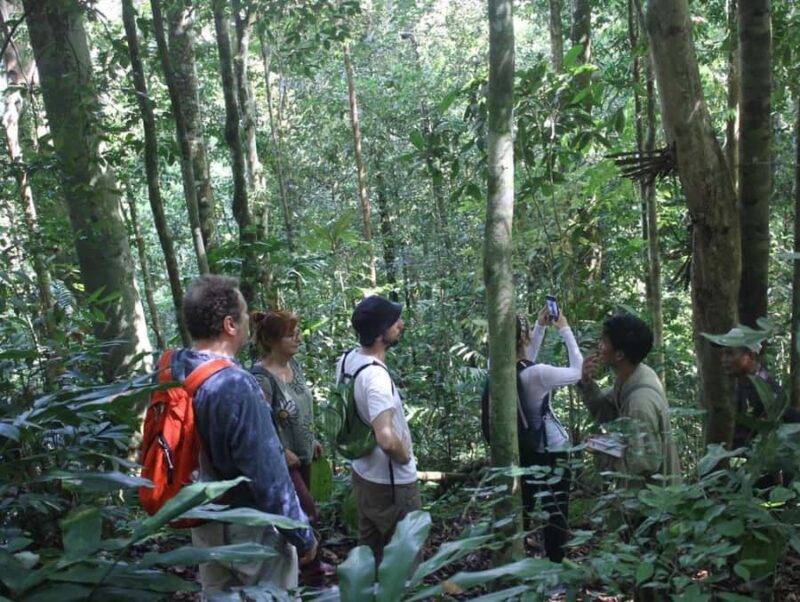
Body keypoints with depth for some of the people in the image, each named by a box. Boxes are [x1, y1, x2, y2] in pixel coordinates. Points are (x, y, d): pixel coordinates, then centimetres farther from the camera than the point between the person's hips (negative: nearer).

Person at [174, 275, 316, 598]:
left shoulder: (174, 368, -6)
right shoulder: (235, 384, -30)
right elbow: (268, 474, -25)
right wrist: (302, 535, -15)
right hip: (250, 528, -7)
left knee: (218, 594, 22)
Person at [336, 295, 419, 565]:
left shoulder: (347, 359, -4)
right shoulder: (376, 377, -32)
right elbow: (387, 439, -40)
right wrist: (406, 457, -20)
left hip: (363, 473, 8)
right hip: (392, 482, -8)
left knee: (368, 550, 23)